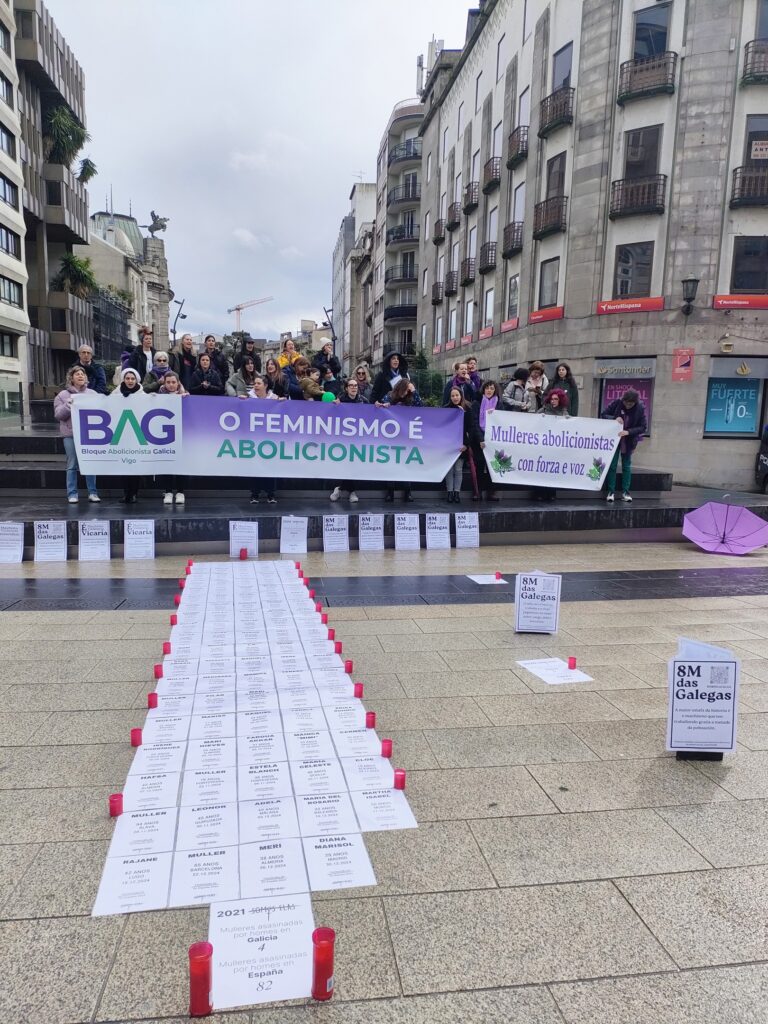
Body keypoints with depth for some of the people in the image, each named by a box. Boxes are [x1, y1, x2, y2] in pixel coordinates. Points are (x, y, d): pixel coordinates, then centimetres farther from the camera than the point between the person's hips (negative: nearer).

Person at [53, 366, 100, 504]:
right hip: (71, 435, -1)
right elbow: (58, 415, 0)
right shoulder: (63, 395, 5)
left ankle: (92, 492, 11)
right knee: (72, 465, 3)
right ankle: (72, 494, 9)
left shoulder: (92, 394, 10)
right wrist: (68, 405, -15)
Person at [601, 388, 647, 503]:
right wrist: (615, 418, -22)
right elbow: (603, 415, -4)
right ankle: (610, 491, 7)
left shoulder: (640, 408, -13)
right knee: (612, 465, 0)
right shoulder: (617, 403, -13)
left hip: (628, 442, 0)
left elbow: (643, 427, -11)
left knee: (626, 466, 7)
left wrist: (628, 432, -24)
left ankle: (625, 491, 14)